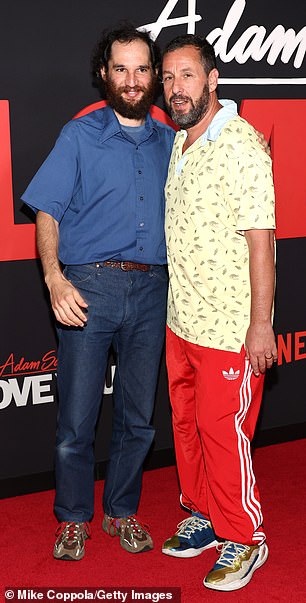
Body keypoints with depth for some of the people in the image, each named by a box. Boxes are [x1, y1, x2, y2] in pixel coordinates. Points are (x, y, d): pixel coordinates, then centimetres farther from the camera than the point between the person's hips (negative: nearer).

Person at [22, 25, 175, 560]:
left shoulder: (169, 142, 12)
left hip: (150, 291, 3)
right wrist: (55, 279, -18)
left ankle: (122, 511, 31)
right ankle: (73, 519, 22)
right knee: (77, 419, 2)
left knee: (138, 417, 12)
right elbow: (46, 213, -4)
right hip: (90, 286, -3)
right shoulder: (80, 136, 1)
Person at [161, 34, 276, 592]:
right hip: (180, 320, 8)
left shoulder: (242, 145, -16)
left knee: (222, 432, 1)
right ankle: (203, 517, 35)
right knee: (188, 425, 17)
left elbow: (260, 240, -18)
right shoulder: (179, 142, 10)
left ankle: (243, 539, 19)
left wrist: (261, 324, -19)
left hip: (229, 328, -8)